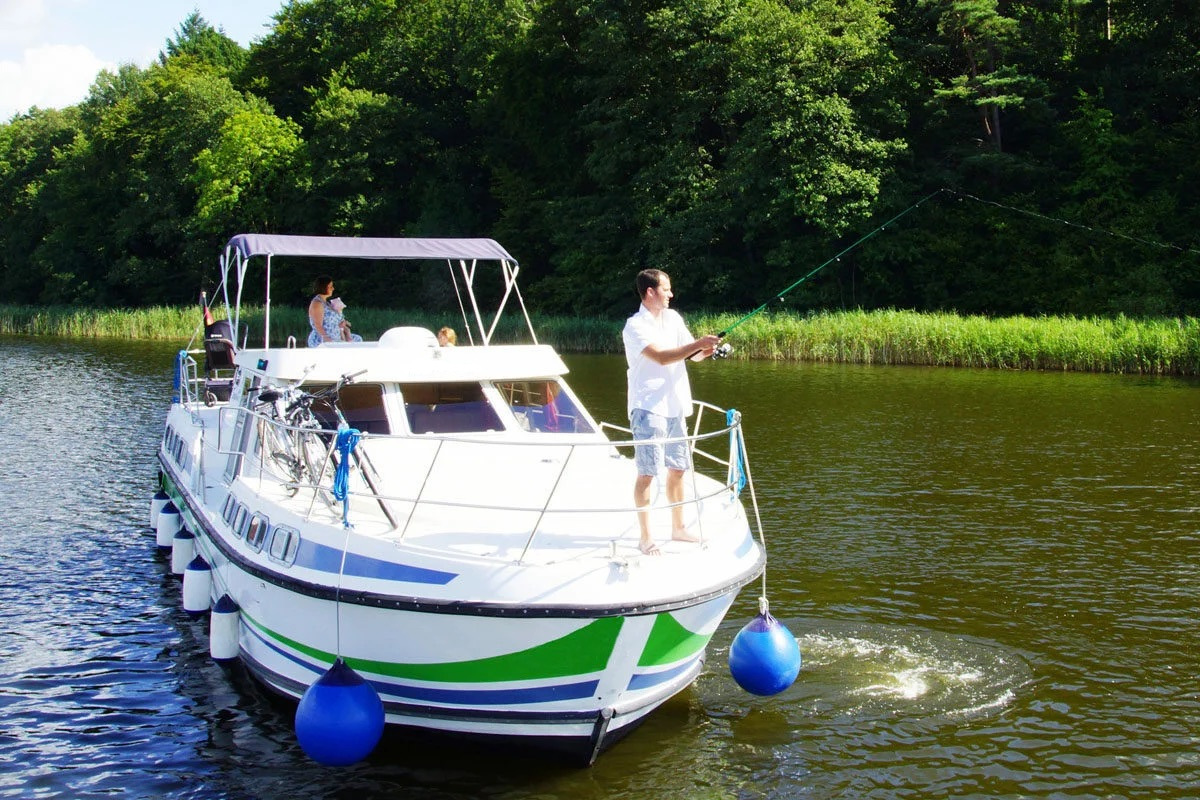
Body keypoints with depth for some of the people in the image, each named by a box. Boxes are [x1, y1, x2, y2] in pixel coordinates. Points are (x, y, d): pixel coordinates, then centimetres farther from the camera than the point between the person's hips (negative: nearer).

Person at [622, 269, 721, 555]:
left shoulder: (672, 317, 12)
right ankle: (645, 537, 1)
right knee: (647, 473, -5)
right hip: (649, 408, -7)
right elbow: (662, 357, -23)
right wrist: (698, 343, -24)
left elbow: (693, 355, 13)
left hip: (675, 406, 8)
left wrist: (707, 349, -9)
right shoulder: (635, 325, -11)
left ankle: (678, 528, 25)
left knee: (677, 469, 13)